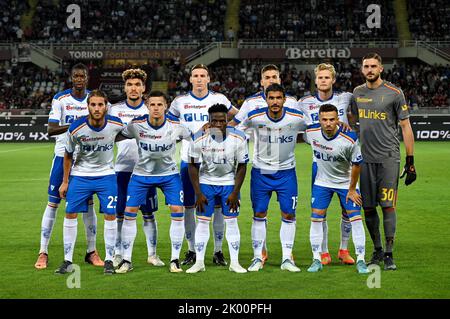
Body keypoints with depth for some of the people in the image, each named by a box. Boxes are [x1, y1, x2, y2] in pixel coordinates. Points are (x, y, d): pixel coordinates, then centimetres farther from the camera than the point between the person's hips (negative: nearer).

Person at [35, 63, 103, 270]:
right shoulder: (60, 99, -8)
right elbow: (51, 129, -16)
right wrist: (73, 125, -30)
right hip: (63, 154, -3)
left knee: (88, 203, 6)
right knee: (53, 202, -2)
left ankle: (92, 251, 16)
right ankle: (43, 252, 3)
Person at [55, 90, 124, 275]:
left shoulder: (116, 124, -16)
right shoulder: (76, 128, -18)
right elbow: (68, 155, -2)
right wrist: (65, 181, 1)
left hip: (106, 174, 0)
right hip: (80, 175, 0)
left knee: (110, 215, -5)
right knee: (70, 214, -3)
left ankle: (109, 260, 7)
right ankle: (68, 261, 6)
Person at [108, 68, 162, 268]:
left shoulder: (150, 110, 4)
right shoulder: (114, 110, 5)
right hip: (122, 169, 0)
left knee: (149, 214, 3)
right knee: (119, 214, 3)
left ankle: (152, 254, 12)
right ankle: (118, 254, 12)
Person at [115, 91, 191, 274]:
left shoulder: (176, 126, -16)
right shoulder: (136, 125, -17)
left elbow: (193, 140, 0)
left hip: (169, 173, 0)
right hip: (142, 173, 0)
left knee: (178, 211, -11)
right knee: (129, 212, -6)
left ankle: (175, 259, 2)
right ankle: (126, 260, 5)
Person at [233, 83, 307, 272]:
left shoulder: (297, 118, -13)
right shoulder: (255, 117, -14)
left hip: (286, 172, 0)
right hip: (261, 171, 0)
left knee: (288, 215, 0)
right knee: (259, 215, 3)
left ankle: (287, 259, 9)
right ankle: (257, 258, 13)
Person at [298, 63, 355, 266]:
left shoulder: (345, 98, 1)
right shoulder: (305, 103, 1)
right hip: (320, 163, -1)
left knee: (348, 207, 3)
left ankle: (344, 249, 19)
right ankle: (324, 253, 11)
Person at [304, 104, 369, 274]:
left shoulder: (349, 139, -29)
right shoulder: (311, 132, -19)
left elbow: (356, 164, -15)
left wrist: (352, 189, -9)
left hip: (346, 182, -3)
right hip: (322, 181, 3)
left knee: (356, 218, -8)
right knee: (316, 218, -4)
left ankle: (360, 260, 1)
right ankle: (317, 259, 6)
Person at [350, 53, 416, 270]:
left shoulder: (394, 93, -3)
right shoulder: (357, 93, 10)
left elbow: (405, 127, -2)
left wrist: (410, 161, -5)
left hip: (389, 158, -4)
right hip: (365, 159, 4)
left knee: (388, 206, -8)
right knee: (368, 208, 5)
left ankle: (389, 255, -2)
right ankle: (377, 251, 19)